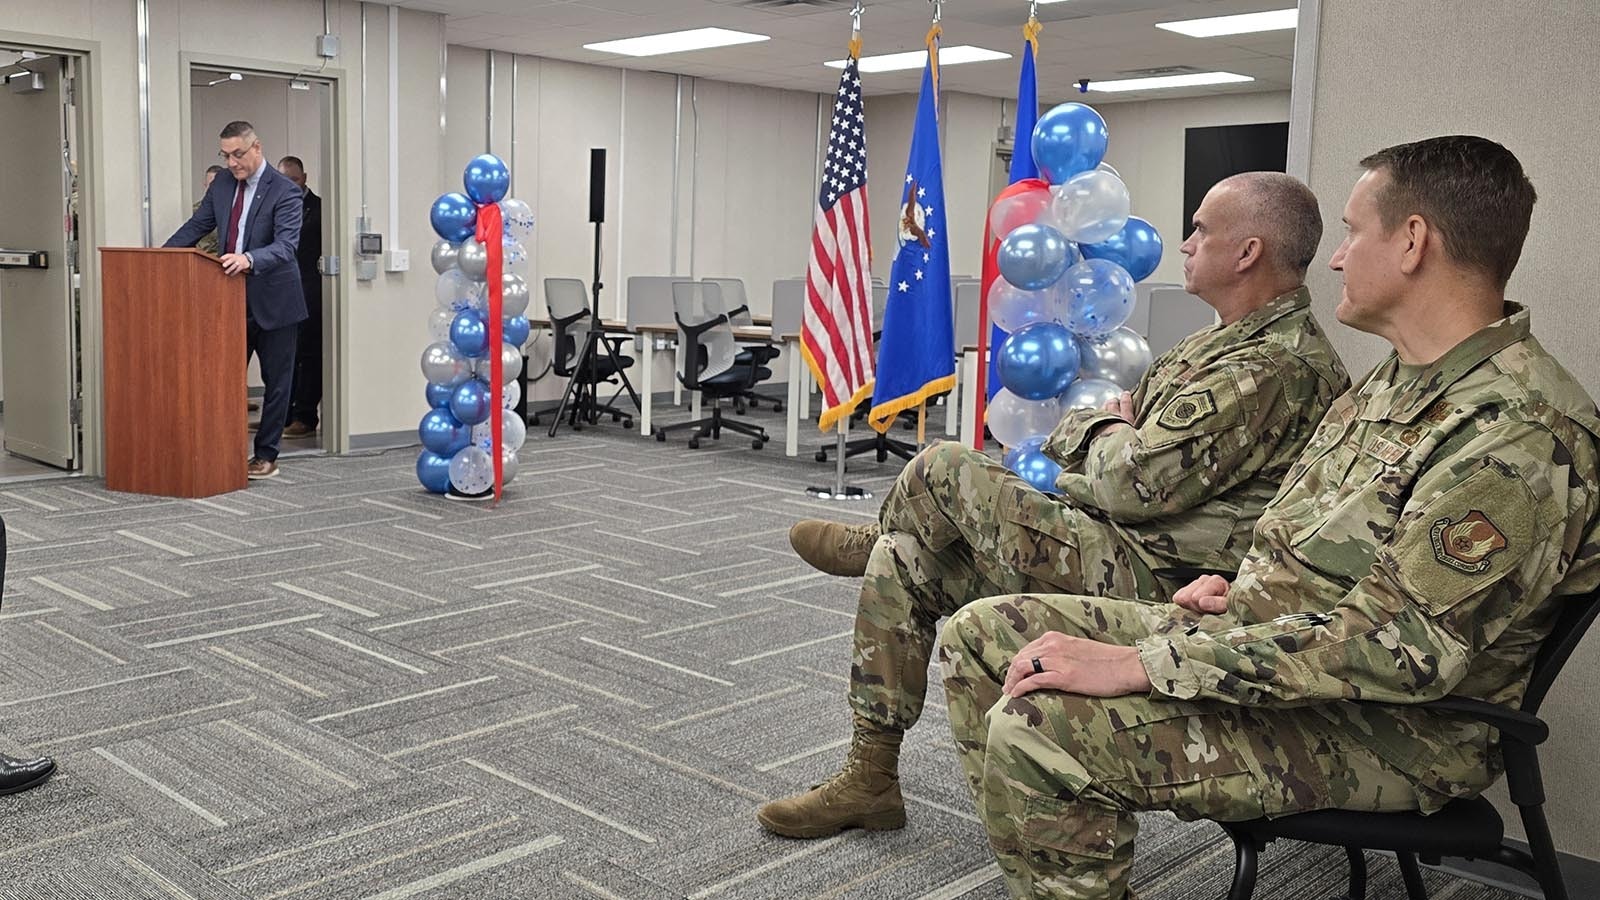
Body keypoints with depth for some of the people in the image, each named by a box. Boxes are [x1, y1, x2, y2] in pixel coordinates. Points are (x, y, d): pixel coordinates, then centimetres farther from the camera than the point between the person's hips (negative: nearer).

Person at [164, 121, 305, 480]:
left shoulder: (284, 191, -14)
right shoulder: (222, 185, 6)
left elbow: (285, 245, -25)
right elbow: (196, 226, 11)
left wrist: (249, 259, -42)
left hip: (272, 301, -6)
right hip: (233, 299, 6)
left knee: (275, 381, 6)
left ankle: (266, 455, 16)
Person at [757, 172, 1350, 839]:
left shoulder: (1280, 366, -19)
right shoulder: (1226, 344, 17)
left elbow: (1138, 481, -22)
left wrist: (1101, 434, -2)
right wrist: (1110, 433, 1)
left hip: (1150, 581, -11)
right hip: (1120, 548, 11)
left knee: (944, 469, -11)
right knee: (900, 561, 5)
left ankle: (871, 540, 27)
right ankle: (868, 780, 11)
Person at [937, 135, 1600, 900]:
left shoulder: (1520, 433, -22)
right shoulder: (1402, 379, 11)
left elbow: (1395, 648, -29)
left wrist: (1139, 664, -30)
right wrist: (1237, 588, 3)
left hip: (1381, 726, -10)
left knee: (1036, 729, -30)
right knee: (979, 633, 4)